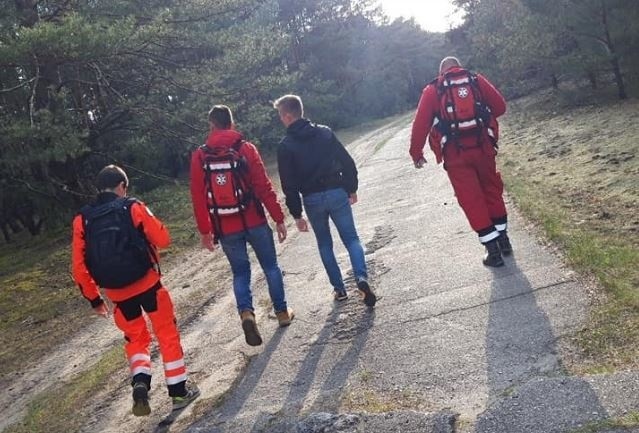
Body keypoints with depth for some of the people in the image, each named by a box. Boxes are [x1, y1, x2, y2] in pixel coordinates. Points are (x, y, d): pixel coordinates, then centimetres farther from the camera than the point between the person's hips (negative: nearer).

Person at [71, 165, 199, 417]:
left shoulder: (82, 220, 2)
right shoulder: (132, 207, -7)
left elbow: (79, 268, 2)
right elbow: (163, 240, -6)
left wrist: (94, 299, 12)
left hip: (116, 293, 3)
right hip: (147, 283, -3)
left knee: (135, 338, 21)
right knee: (167, 334, 13)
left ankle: (140, 385, -1)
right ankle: (179, 392, 19)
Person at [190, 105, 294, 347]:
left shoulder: (199, 157, -1)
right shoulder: (246, 149, -6)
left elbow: (198, 197, 0)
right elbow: (264, 187, -8)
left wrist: (205, 231, 8)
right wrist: (279, 218, -1)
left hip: (225, 229, 1)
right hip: (254, 223, -1)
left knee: (240, 272, 14)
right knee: (270, 266, 16)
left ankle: (246, 313, -8)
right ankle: (282, 312, 26)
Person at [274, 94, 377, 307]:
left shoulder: (286, 146, -6)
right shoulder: (325, 132, 1)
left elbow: (289, 184, -8)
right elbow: (348, 163, 1)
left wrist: (296, 214, -1)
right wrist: (352, 189, 12)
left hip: (312, 200, -1)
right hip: (337, 193, 1)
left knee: (325, 244, 16)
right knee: (351, 238, 8)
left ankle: (339, 288, 17)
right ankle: (361, 277, -14)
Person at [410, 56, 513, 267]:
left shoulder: (432, 90, 7)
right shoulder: (476, 80, 10)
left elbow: (421, 123, 1)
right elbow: (500, 106, 7)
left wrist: (416, 153, 9)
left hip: (455, 153, -2)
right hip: (483, 146, 2)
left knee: (471, 200, 4)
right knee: (492, 191, 19)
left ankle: (493, 250, 6)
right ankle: (503, 239, 28)